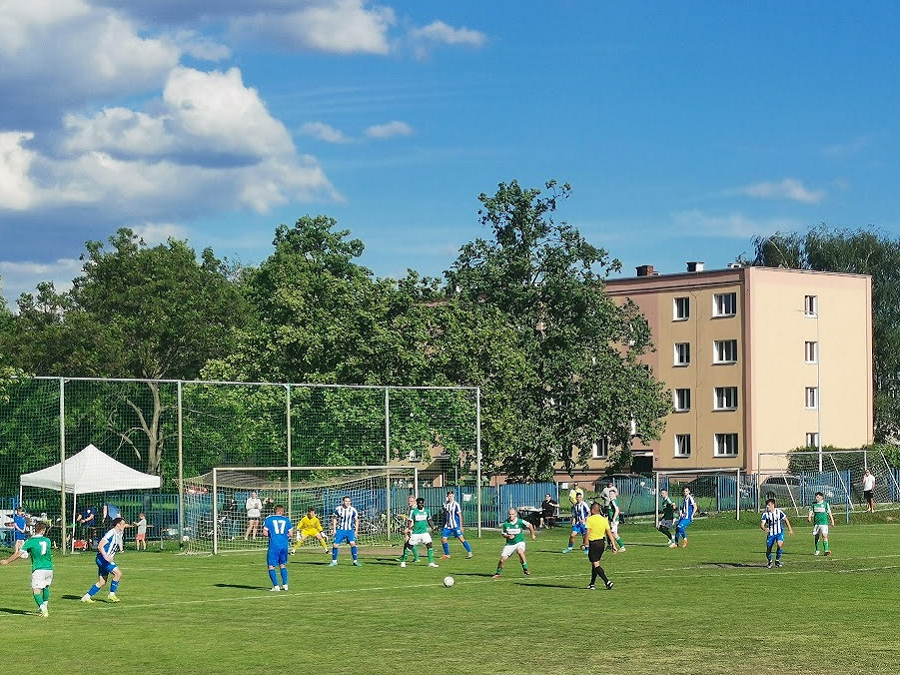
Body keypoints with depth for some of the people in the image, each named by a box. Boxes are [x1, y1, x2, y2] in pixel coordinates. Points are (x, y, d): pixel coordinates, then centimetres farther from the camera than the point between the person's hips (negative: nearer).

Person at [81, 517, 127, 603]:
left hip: (108, 559, 10)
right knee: (118, 573, -17)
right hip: (102, 559, -10)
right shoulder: (111, 533, -16)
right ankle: (111, 595, -9)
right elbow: (100, 546, -20)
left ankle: (86, 597, 16)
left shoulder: (118, 534, 12)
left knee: (102, 582, 10)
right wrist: (106, 557, -30)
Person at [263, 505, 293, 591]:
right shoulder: (287, 519, 8)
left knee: (271, 566, 1)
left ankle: (276, 586, -8)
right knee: (283, 565, 20)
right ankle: (285, 584, 17)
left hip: (274, 545, -3)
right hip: (284, 545, 3)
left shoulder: (269, 519, 3)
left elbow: (265, 532, -3)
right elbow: (290, 534, 6)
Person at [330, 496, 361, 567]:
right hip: (340, 529, 1)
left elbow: (356, 521, 3)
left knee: (352, 543, -18)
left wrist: (356, 531, -1)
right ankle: (334, 561, 12)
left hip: (350, 530, -1)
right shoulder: (338, 509, -3)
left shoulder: (353, 510, -5)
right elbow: (334, 519, 9)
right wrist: (334, 529, 3)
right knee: (334, 544, -5)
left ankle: (355, 561, -8)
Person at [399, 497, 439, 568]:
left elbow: (429, 521, 16)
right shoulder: (413, 511, -6)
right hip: (415, 533, -3)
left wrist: (433, 527, 12)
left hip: (424, 532, 3)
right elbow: (410, 522, -5)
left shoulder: (426, 511, 5)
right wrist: (409, 530, -12)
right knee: (409, 546, 2)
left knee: (430, 545, -10)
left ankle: (431, 562, -4)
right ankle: (403, 561, 17)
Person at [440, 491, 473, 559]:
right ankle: (447, 554, 15)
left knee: (461, 538, -7)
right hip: (447, 526, 6)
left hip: (455, 525, -6)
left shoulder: (456, 504, -8)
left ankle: (470, 552, 0)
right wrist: (444, 525, 20)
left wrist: (461, 526, -11)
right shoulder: (446, 503, 9)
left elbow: (460, 515, -8)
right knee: (443, 539, 1)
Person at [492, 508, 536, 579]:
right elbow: (503, 534, 2)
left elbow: (530, 525, 1)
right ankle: (498, 573, 19)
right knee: (503, 558, -4)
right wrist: (508, 536, -18)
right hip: (510, 543, 2)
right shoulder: (505, 523, -7)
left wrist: (532, 535, 6)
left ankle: (525, 569, -18)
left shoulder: (520, 522, -12)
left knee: (520, 552, -33)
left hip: (519, 542, -2)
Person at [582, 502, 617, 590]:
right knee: (595, 564, 18)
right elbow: (609, 534, 4)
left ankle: (607, 582, -15)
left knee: (596, 565, -3)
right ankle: (592, 584, 24)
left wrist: (584, 544, -7)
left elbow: (587, 533, -16)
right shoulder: (604, 520, 4)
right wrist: (613, 545, 6)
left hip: (593, 543, -6)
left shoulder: (590, 519, -12)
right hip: (602, 542, 6)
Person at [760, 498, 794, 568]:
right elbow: (761, 524, -16)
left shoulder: (779, 512, -8)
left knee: (780, 545, -26)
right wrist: (764, 529, -39)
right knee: (768, 549, 1)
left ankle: (777, 560, -6)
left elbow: (785, 520, 7)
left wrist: (790, 529, 9)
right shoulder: (765, 514, -9)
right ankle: (769, 562, 31)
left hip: (779, 532, -1)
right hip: (770, 533, 1)